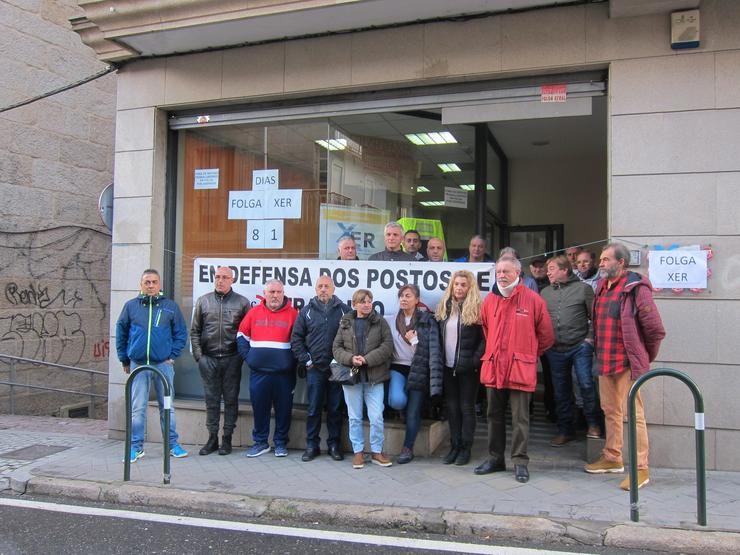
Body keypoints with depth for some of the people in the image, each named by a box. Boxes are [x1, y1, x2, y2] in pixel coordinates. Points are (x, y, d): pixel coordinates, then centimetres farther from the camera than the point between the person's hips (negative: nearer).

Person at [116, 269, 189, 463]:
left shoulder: (171, 306, 1)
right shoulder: (131, 306, 3)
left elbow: (181, 333, 5)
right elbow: (121, 332, 10)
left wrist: (172, 355, -3)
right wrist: (124, 359, 7)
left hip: (164, 364, 0)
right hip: (138, 365, 0)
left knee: (167, 407, 9)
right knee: (137, 408, 4)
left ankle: (172, 444, 19)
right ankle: (136, 447, 14)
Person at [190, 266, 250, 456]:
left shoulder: (241, 302, 4)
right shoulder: (203, 301, 8)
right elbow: (194, 331, 10)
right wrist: (198, 354, 1)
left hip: (232, 359, -1)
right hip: (209, 359, 1)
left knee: (231, 399, 4)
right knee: (211, 400, 7)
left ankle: (227, 438, 13)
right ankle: (212, 438, 16)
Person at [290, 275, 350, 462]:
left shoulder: (344, 310, 3)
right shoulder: (307, 311, 7)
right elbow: (296, 338, 8)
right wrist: (306, 360, 0)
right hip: (314, 368, 1)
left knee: (335, 409, 7)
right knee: (313, 409, 4)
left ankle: (334, 445, 18)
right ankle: (312, 446, 14)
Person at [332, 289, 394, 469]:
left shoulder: (380, 322, 2)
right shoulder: (345, 323, 6)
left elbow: (387, 346, -6)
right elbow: (336, 348, 4)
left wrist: (367, 359, -16)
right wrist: (350, 359, -15)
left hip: (374, 377, -1)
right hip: (351, 375, 1)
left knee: (376, 417, 0)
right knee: (355, 418, 8)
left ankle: (377, 452, 16)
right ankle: (358, 452, 20)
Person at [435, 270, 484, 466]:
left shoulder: (476, 309, -8)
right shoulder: (444, 307, 8)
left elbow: (484, 338, -10)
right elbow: (438, 336, 12)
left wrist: (475, 360, -16)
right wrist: (439, 360, 5)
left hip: (467, 368, -5)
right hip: (448, 367, 5)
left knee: (466, 407, 5)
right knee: (452, 407, 11)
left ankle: (466, 448, 15)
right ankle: (454, 446, 21)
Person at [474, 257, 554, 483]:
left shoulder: (533, 300, -4)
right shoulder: (489, 300, 8)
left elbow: (545, 335, 5)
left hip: (520, 369, -4)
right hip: (493, 368, 5)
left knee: (520, 418, 1)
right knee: (495, 415, 12)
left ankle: (520, 461, 10)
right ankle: (495, 458, 23)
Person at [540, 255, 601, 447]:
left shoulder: (583, 288, -2)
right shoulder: (545, 292, 11)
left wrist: (590, 338, -9)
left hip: (580, 347, -4)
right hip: (555, 350, 4)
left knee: (585, 384, -10)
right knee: (560, 391, 10)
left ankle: (593, 424, 11)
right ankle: (565, 430, 22)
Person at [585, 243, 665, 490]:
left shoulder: (636, 289, -13)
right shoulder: (602, 287, 11)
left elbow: (655, 329, -11)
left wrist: (645, 357, 0)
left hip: (628, 363, -8)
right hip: (605, 362, 8)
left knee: (634, 414, -4)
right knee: (610, 412, 18)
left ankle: (641, 469, 5)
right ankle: (612, 458, 31)